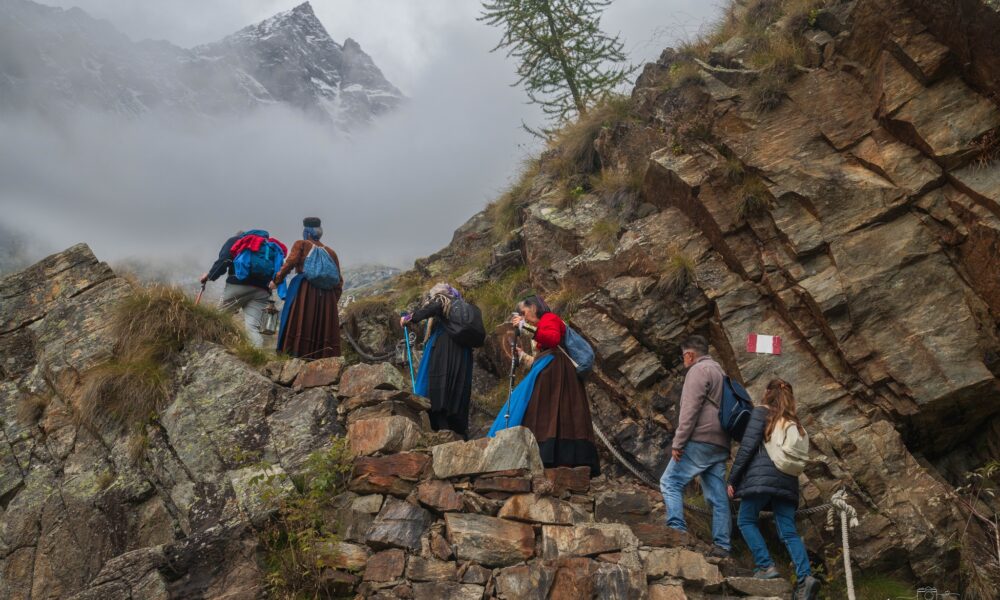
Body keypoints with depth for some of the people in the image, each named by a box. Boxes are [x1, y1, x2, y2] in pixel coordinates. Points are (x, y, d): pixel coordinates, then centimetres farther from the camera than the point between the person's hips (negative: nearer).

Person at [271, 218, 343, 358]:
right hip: (326, 295, 4)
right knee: (324, 329, 4)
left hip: (304, 290, -3)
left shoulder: (301, 244, 10)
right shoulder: (330, 252, 21)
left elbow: (290, 262, -7)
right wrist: (334, 299, 21)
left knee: (298, 324, -3)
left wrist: (277, 280, 1)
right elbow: (338, 280, 16)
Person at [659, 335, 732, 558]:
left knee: (670, 482, -6)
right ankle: (723, 545, 6)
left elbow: (690, 410, -15)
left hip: (700, 440, -9)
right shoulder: (719, 371, 25)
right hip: (720, 445, 9)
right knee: (718, 496, 7)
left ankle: (677, 529, -16)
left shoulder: (698, 370, -5)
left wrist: (678, 442, -15)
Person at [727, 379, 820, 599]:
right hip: (788, 480, 6)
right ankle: (805, 577, -14)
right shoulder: (794, 423, 22)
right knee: (789, 532, 2)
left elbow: (747, 447, -4)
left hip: (762, 476, -5)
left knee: (746, 521, 6)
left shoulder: (761, 412, 4)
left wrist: (733, 479, -2)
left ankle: (766, 566, -7)